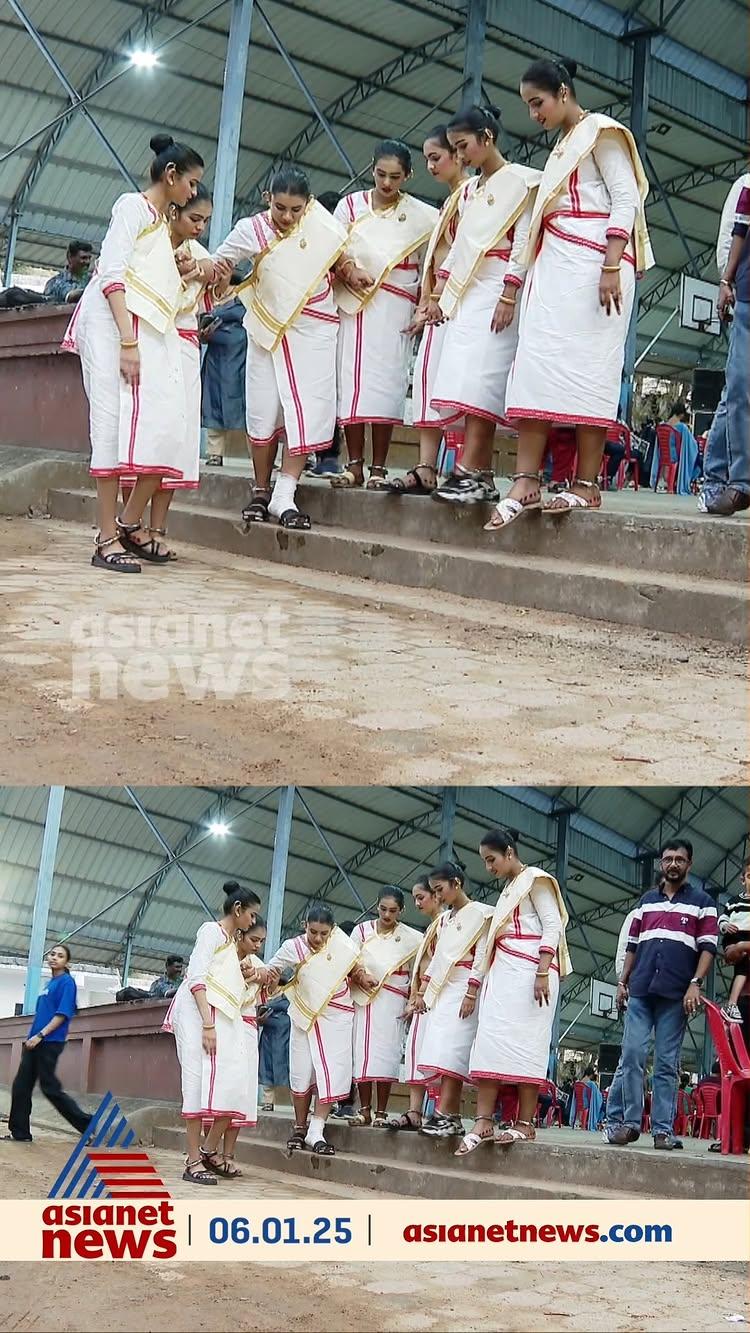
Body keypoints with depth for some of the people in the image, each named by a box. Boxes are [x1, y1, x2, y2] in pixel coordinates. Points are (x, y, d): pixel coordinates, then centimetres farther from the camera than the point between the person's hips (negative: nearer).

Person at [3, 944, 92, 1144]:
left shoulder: (66, 982, -6)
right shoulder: (49, 983, 18)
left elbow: (63, 1014, -15)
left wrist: (40, 1035, -19)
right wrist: (31, 1037, 18)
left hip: (50, 1042, -9)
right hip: (35, 1042, 9)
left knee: (50, 1087, -9)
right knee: (21, 1086, 4)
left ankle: (87, 1125, -3)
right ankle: (20, 1132, 9)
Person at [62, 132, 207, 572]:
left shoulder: (163, 223, 25)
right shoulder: (133, 206, 0)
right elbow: (113, 274, -12)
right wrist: (127, 342, -21)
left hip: (152, 333, 9)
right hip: (118, 326, -9)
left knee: (166, 428, -1)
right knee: (119, 424, -13)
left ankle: (129, 525, 8)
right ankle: (107, 539, -14)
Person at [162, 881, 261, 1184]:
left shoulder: (230, 941, 24)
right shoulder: (212, 930, -3)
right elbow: (197, 978, -15)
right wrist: (207, 1025, -22)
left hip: (223, 1019, 9)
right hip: (201, 1014, -9)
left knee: (233, 1084, -2)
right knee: (202, 1082, -13)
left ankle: (210, 1150, 8)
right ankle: (193, 1162, -13)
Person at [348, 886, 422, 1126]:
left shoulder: (410, 937, 1)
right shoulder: (362, 931, 6)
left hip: (391, 1001, -2)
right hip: (363, 998, 2)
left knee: (385, 1053, -6)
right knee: (362, 1051, -1)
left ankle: (381, 1113, -3)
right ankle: (365, 1110, 4)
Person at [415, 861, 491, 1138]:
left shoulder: (478, 913, -2)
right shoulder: (444, 919, 21)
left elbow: (481, 956, -9)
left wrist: (470, 994, -16)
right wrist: (421, 991, 17)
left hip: (462, 989, -8)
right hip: (441, 990, 8)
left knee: (449, 1051, -18)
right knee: (440, 1051, -2)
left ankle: (443, 1114, -26)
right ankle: (453, 1117, -5)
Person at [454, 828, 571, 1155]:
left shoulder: (534, 880, 2)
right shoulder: (508, 890, 28)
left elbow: (553, 926, -9)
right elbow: (489, 941, 29)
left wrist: (542, 972, -20)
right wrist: (473, 988, 26)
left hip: (528, 971, -8)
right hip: (501, 973, 8)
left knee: (523, 1042, -13)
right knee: (490, 1042, -5)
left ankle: (525, 1124, -13)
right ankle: (483, 1124, -12)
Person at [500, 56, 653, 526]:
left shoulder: (599, 132, 1)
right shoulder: (562, 147, 26)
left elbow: (626, 200, -9)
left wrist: (611, 267, -20)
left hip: (591, 262, -8)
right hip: (553, 264, 8)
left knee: (585, 364, -13)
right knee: (536, 363, -4)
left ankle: (587, 485, -14)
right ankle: (527, 481, -10)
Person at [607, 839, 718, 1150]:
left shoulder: (701, 902, 8)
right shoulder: (646, 900, 19)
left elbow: (708, 947, 1)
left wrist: (695, 984, -11)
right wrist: (622, 981, 11)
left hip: (675, 994, -3)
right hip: (640, 990, 3)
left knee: (667, 1063, -3)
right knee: (632, 1055, -5)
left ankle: (663, 1128, -2)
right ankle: (630, 1122, -2)